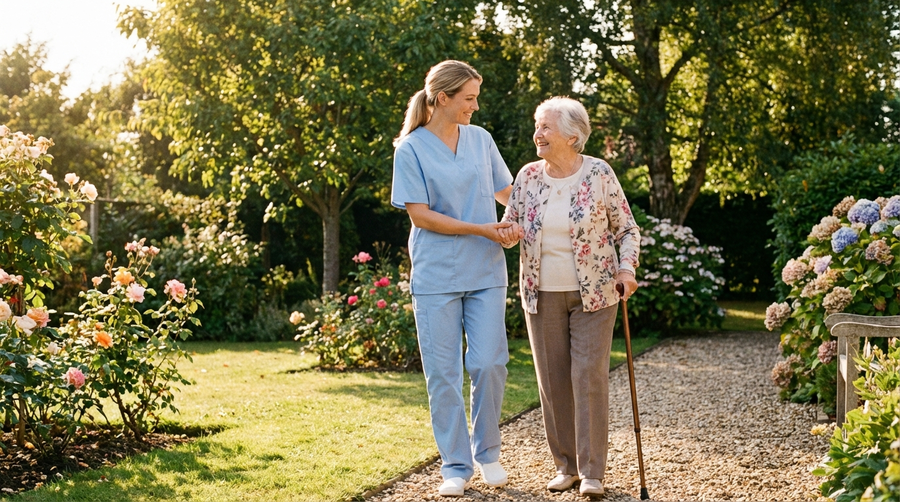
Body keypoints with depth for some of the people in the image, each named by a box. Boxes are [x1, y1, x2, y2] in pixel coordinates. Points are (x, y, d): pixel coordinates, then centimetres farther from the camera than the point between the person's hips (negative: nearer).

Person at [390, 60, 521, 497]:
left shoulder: (481, 140, 8)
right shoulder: (411, 149, -5)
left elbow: (506, 192, 20)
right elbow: (420, 215, -11)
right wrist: (480, 229, -15)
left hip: (485, 272, 3)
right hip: (436, 276, -3)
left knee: (489, 364, -1)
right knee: (443, 373, 2)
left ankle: (487, 454, 19)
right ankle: (455, 465, 13)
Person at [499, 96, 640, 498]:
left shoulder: (599, 174, -7)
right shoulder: (528, 176, 2)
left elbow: (627, 229, 0)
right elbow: (509, 226, 8)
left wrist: (626, 268, -15)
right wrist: (506, 233, -15)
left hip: (593, 294, -3)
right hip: (542, 295, 3)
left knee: (590, 377, -6)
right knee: (553, 380, 6)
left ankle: (592, 471, 2)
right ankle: (566, 464, 19)